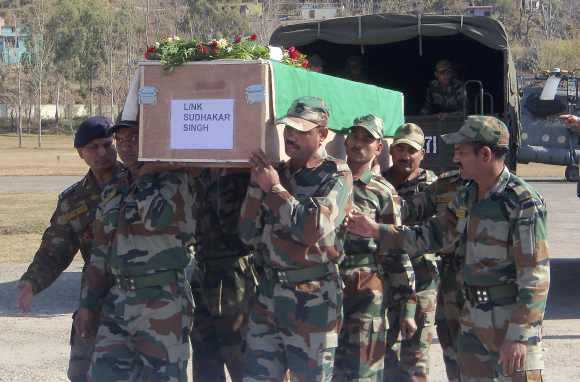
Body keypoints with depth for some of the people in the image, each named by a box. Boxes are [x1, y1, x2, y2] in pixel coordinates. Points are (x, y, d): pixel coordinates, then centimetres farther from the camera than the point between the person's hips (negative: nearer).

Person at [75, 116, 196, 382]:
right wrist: (88, 304, 14)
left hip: (163, 300, -6)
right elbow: (101, 253, 17)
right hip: (118, 300, 6)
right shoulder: (112, 192, 14)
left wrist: (146, 173, -12)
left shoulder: (176, 180, -5)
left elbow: (155, 217, -25)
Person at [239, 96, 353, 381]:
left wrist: (275, 189, -13)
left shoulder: (336, 175, -5)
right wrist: (256, 185, -4)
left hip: (312, 299, -5)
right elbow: (248, 235, 6)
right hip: (269, 293, 5)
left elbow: (314, 229, -20)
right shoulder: (276, 172, 11)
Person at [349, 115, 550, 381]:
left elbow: (535, 275, -19)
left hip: (512, 320, -8)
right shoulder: (467, 196, 8)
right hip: (473, 319, 8)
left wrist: (519, 335, -22)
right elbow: (434, 234, 17)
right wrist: (376, 230, 9)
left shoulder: (524, 203, -17)